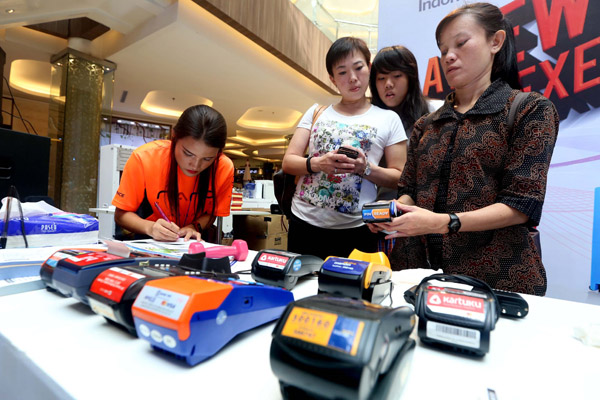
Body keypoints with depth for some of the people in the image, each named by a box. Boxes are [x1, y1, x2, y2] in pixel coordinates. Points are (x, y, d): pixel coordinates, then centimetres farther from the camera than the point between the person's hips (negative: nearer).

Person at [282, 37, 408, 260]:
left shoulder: (388, 119, 5)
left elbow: (400, 177, 2)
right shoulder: (317, 112, 9)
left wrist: (366, 169, -15)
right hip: (304, 222, 2)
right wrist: (318, 164, -16)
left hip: (355, 230, -1)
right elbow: (288, 162, 3)